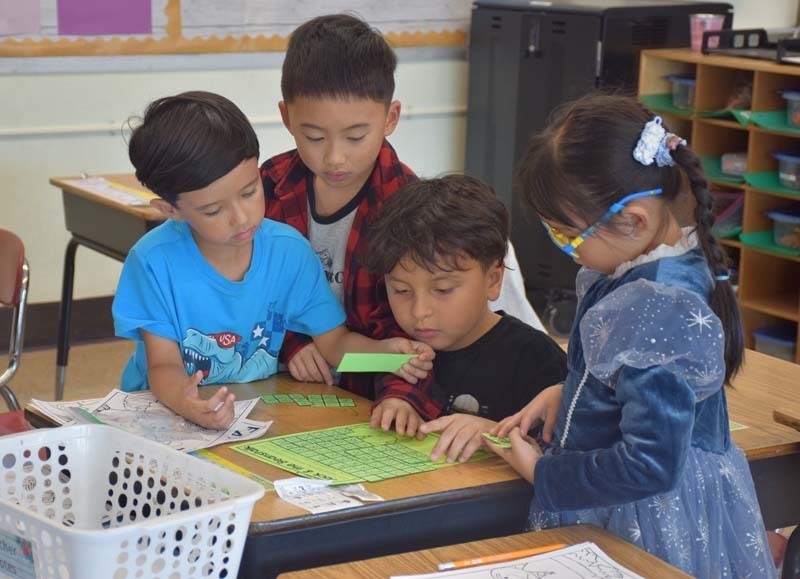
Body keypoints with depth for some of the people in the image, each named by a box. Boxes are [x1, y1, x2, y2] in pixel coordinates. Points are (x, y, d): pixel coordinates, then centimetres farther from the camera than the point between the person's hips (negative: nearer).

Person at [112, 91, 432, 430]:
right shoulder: (154, 262, -14)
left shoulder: (289, 251, -6)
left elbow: (334, 342, 1)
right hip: (168, 414, -1)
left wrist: (386, 351, -20)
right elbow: (164, 366, -12)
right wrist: (184, 403, -35)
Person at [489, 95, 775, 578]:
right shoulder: (680, 263, 0)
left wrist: (542, 473, -16)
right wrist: (567, 393, 6)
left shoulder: (653, 312, -28)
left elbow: (649, 465, -28)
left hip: (646, 529, -9)